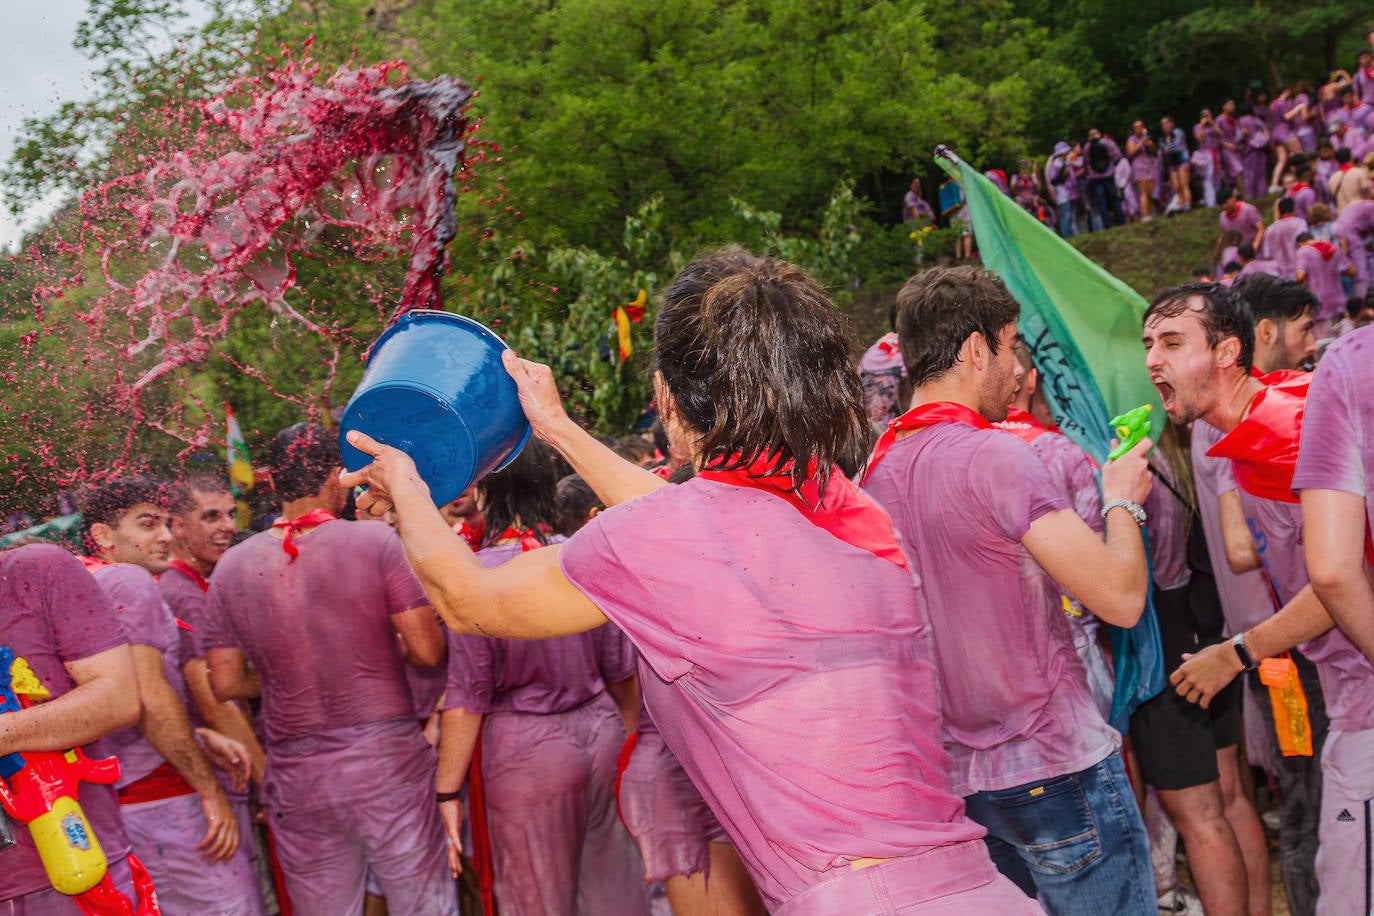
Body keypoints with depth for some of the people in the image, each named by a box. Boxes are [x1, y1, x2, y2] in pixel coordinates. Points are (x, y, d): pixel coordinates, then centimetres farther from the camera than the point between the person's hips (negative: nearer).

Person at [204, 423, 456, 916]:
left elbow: (225, 683, 4)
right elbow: (427, 650, -8)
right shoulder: (375, 540, -6)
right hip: (387, 759, -3)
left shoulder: (232, 566, 3)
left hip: (296, 777, 3)